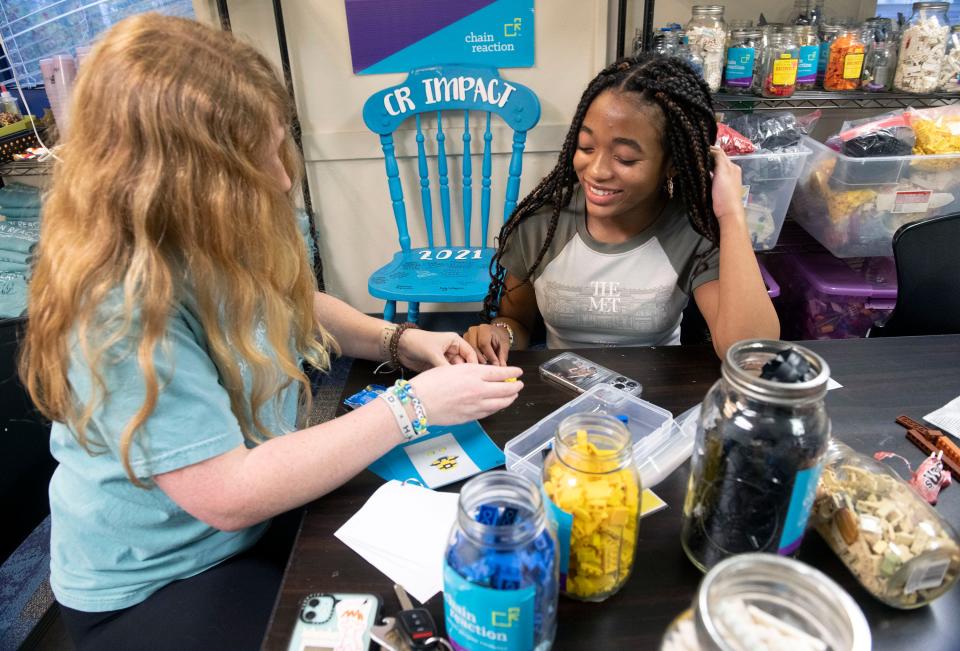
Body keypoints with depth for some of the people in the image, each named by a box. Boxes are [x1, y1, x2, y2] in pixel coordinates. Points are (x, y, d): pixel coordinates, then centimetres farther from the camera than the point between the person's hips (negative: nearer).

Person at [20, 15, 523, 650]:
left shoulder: (219, 238, -7)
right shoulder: (122, 311, -31)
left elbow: (293, 307, 12)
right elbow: (230, 497, -31)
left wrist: (398, 340, -6)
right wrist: (412, 407, -28)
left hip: (269, 505, 7)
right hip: (157, 586, -6)